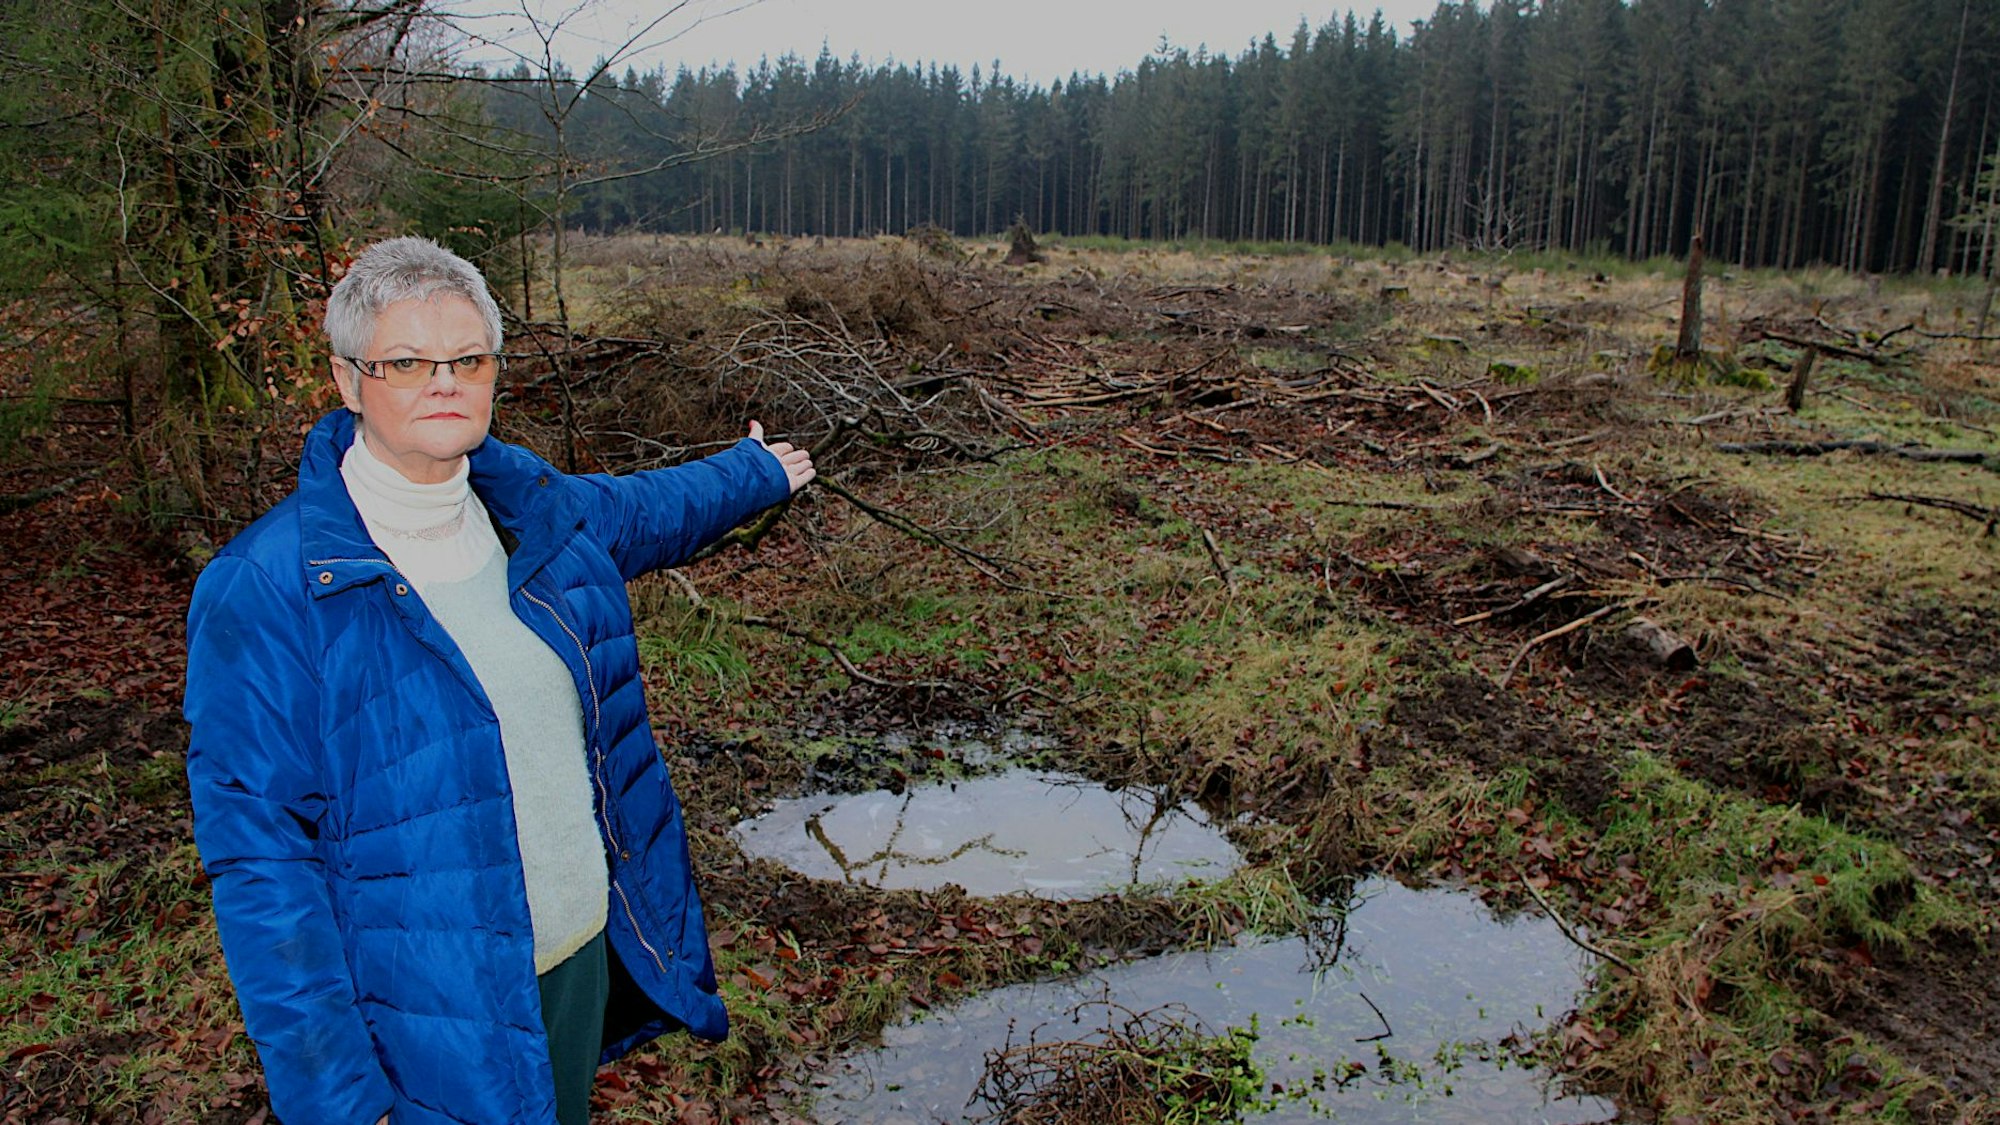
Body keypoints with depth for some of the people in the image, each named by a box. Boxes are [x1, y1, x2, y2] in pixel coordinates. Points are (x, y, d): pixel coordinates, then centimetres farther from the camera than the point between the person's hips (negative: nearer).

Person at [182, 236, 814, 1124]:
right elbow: (260, 861, -17)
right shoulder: (262, 595, -18)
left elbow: (657, 509, 21)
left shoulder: (539, 509, -2)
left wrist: (759, 474, 39)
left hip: (587, 955, 5)